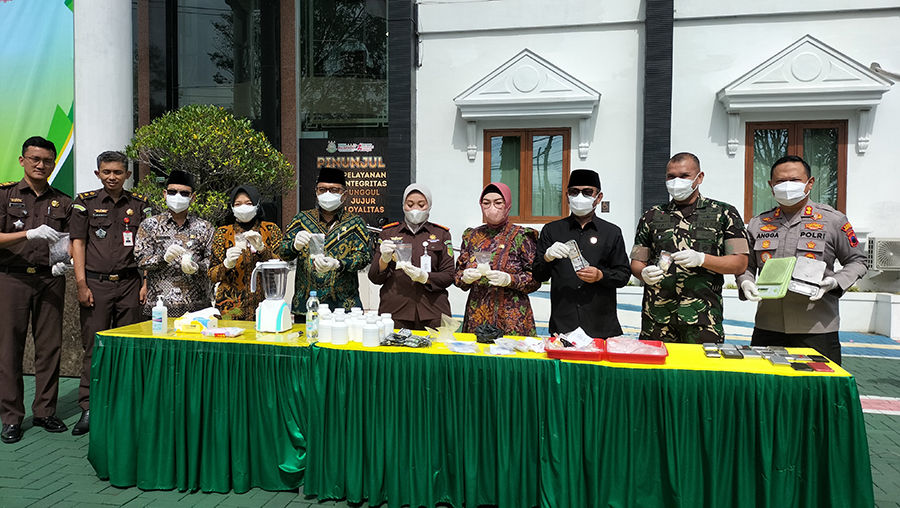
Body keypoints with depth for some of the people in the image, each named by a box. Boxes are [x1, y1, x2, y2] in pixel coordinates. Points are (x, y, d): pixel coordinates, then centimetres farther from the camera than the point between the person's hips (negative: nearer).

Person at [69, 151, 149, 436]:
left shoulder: (139, 205, 10)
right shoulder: (86, 202, 6)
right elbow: (78, 244, 2)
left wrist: (147, 282, 3)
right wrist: (81, 284, -6)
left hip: (130, 284, 1)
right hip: (96, 284, -1)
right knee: (94, 346, 0)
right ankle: (88, 408, 7)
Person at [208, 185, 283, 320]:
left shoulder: (270, 230, 5)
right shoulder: (223, 233, 7)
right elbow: (212, 275, 4)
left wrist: (261, 248, -19)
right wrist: (227, 264, -17)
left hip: (263, 304, 0)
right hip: (230, 306, 1)